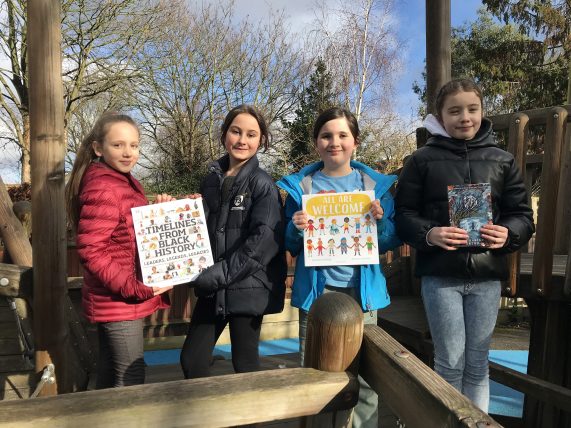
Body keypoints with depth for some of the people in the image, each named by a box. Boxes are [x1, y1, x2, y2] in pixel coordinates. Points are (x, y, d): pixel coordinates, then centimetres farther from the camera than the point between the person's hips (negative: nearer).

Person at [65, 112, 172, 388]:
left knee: (110, 373, 22)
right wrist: (133, 288, -25)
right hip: (119, 301, -9)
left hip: (117, 300, 10)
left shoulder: (125, 182, 10)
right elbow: (90, 251, -26)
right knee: (130, 379, 3)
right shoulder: (102, 189, -20)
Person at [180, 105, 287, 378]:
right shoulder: (212, 179, 9)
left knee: (245, 366, 10)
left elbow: (264, 240, -19)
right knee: (191, 360, 11)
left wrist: (221, 274, -20)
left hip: (248, 288, -5)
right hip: (212, 289, 6)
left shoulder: (263, 185, -9)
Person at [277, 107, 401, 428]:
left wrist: (380, 220, -14)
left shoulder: (376, 184, 4)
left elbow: (392, 241, 5)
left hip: (361, 289, 1)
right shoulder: (300, 185, 3)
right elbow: (290, 246, 6)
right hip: (317, 289, 0)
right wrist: (296, 229, -15)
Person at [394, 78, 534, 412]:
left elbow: (523, 215, 9)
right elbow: (404, 215, 0)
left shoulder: (502, 160, 9)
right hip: (440, 275, -2)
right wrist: (428, 234, -19)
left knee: (477, 365, 13)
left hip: (487, 275, 2)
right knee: (450, 364, 6)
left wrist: (508, 233, -12)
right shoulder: (423, 160, 2)